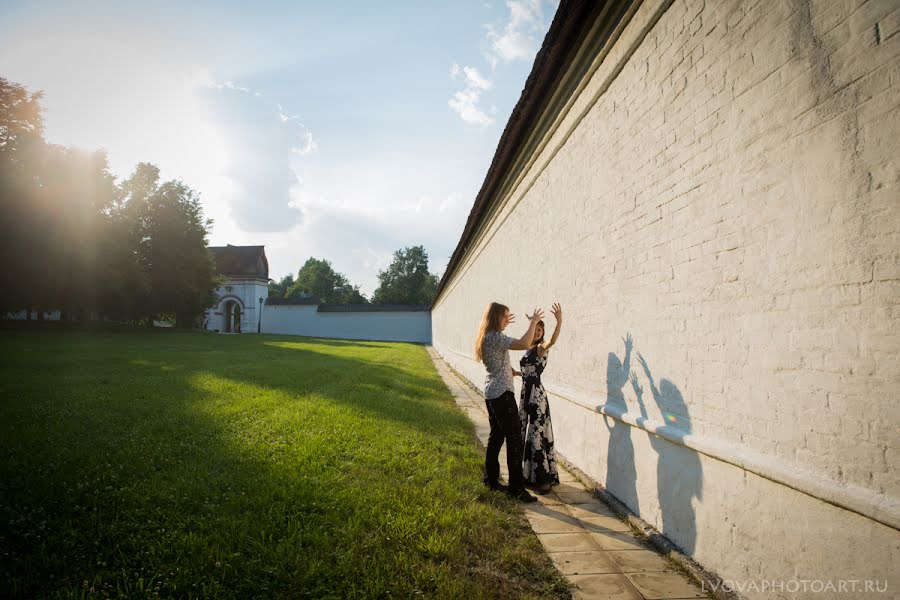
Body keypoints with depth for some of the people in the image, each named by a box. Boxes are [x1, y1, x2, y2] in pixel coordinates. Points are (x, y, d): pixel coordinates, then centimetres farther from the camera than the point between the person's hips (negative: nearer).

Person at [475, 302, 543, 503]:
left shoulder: (487, 337, 12)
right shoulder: (495, 337, -18)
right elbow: (524, 344, -30)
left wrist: (504, 325, 32)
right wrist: (533, 322, -19)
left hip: (491, 392, 10)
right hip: (502, 393, -10)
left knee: (496, 435, 16)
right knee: (514, 438, -7)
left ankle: (491, 479, 23)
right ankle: (516, 487, -4)